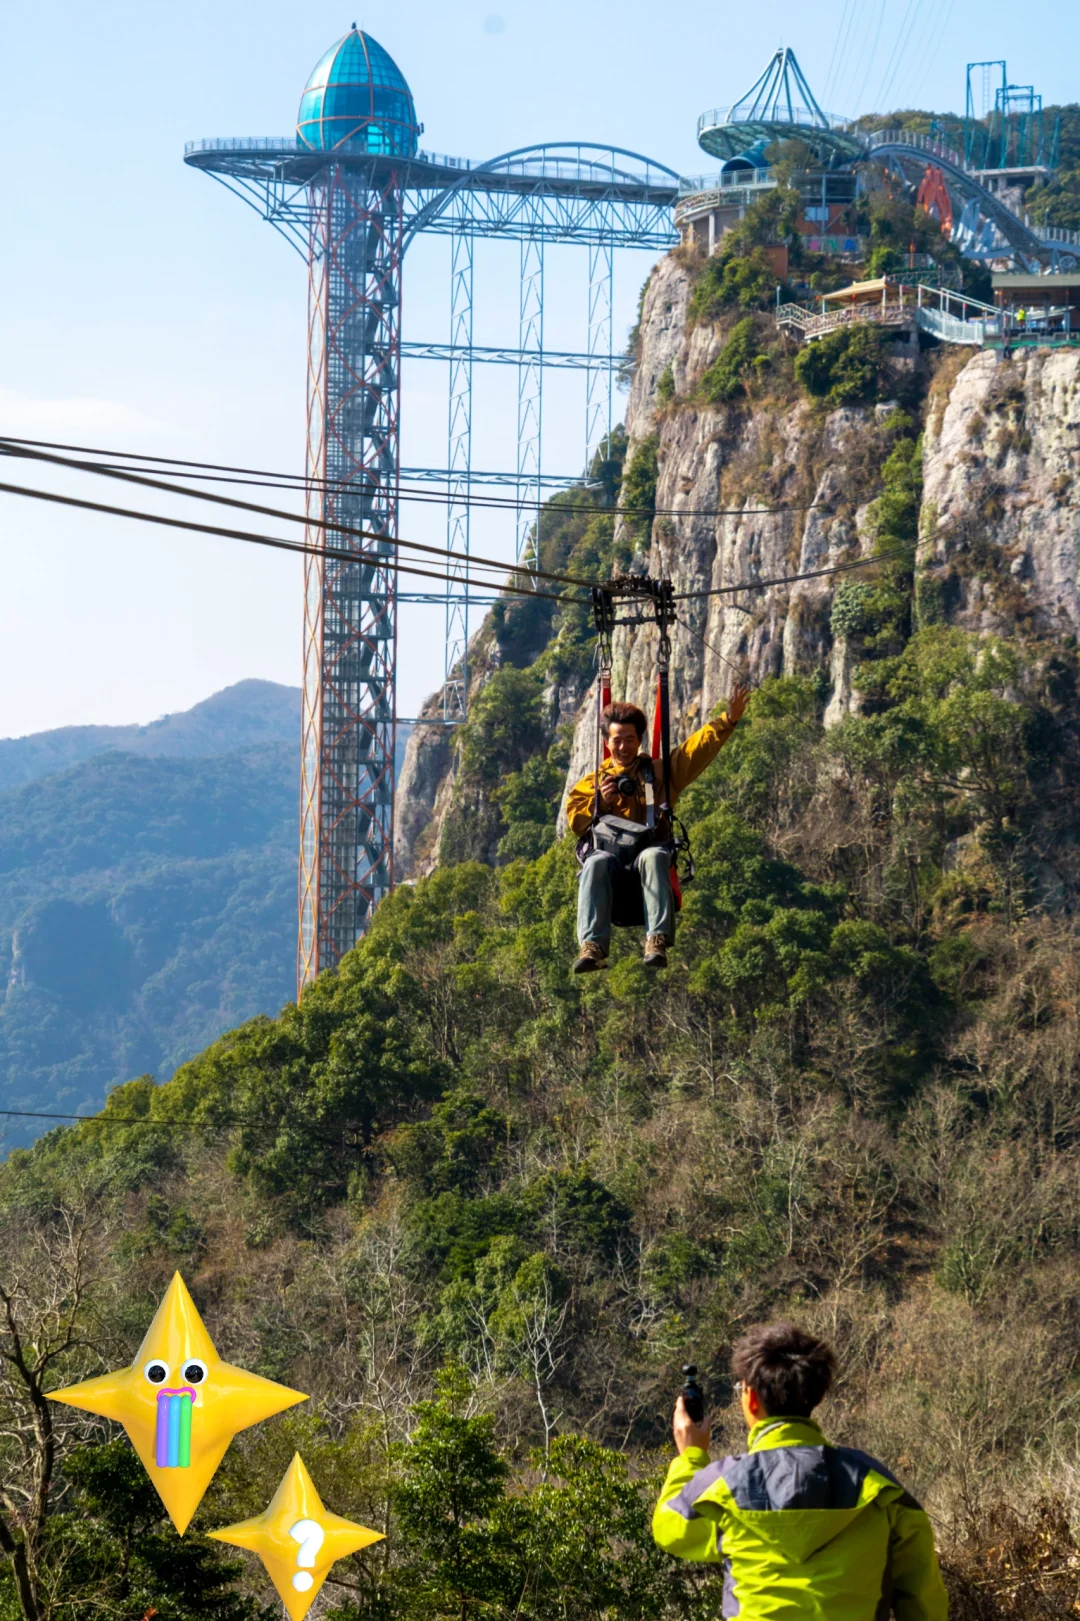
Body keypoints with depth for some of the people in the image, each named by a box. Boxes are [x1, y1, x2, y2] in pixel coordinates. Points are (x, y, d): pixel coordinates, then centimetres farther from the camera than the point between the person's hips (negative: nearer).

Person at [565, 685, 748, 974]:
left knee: (654, 856, -38)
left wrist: (729, 719, 0)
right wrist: (601, 803, -3)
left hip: (648, 863, -1)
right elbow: (576, 821, 14)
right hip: (612, 865, 1)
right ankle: (592, 945, -51)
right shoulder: (593, 781, 24)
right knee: (596, 862, -36)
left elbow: (699, 748, 12)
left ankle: (657, 940, -52)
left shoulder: (660, 772, 22)